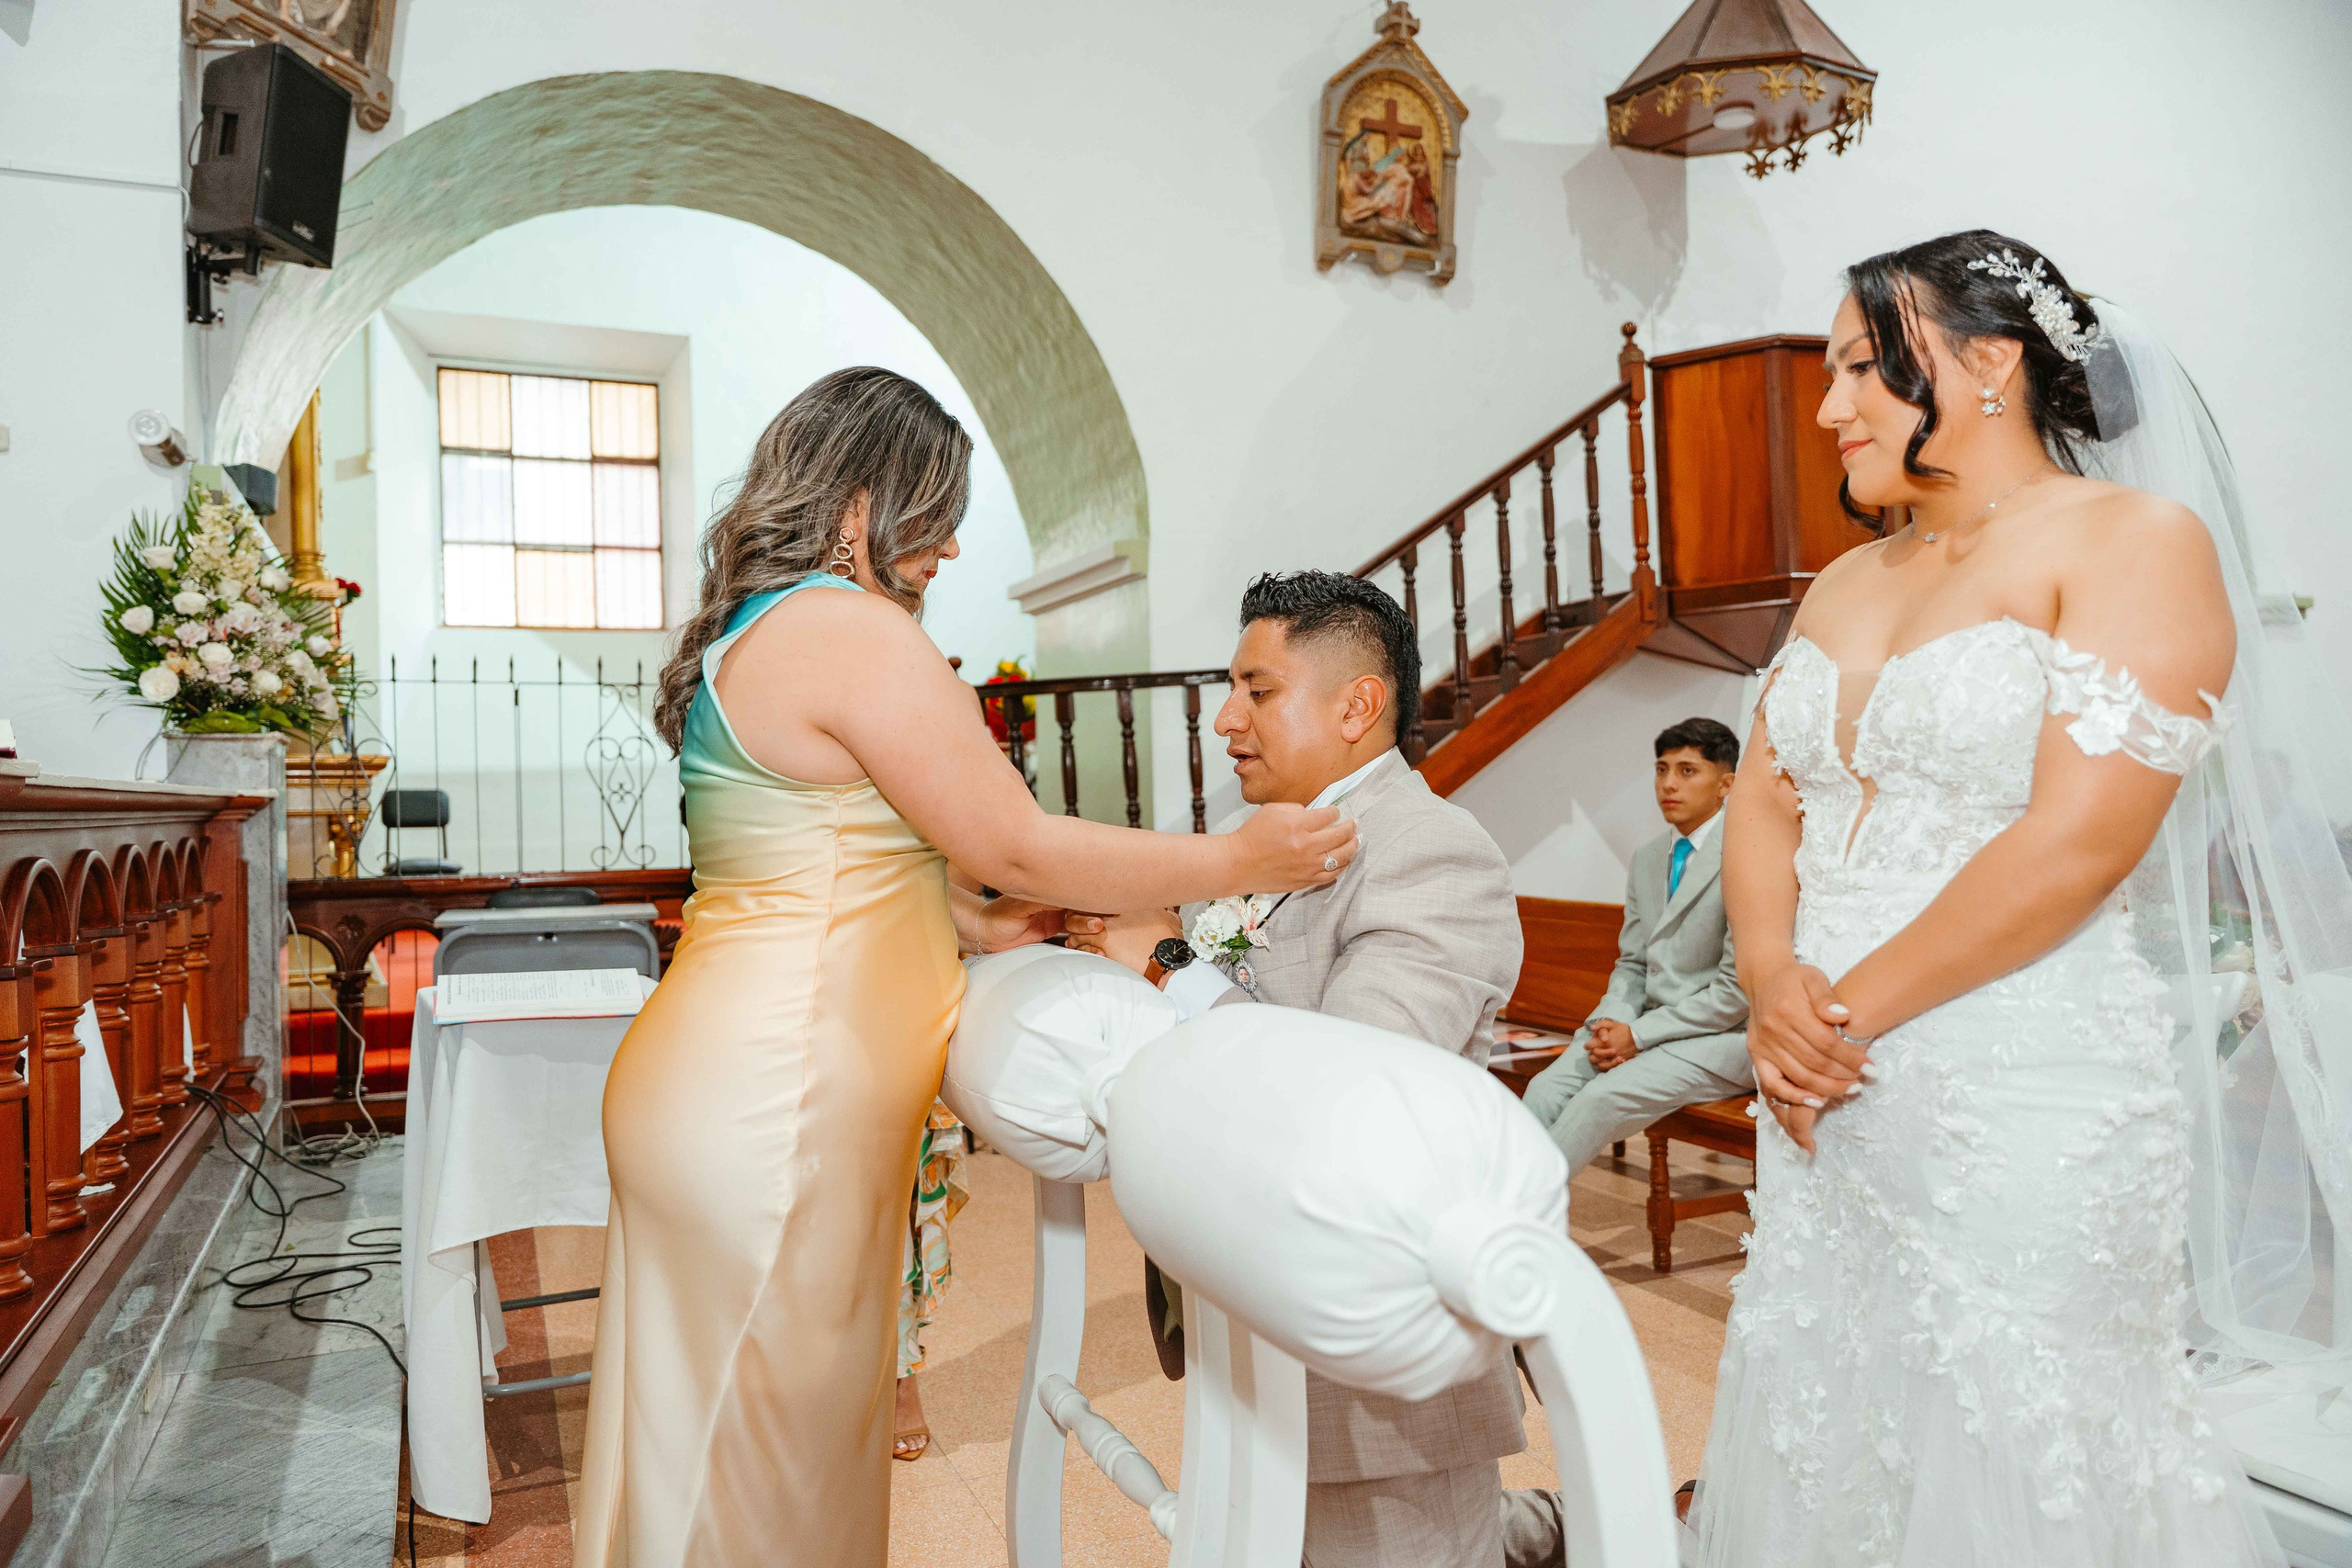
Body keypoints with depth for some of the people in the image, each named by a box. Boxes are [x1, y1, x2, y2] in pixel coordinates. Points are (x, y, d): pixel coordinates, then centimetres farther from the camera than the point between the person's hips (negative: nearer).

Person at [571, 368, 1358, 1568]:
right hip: (766, 1111, -10)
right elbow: (1017, 846, -14)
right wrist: (1238, 861, -5)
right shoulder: (854, 629, -15)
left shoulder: (747, 635, 16)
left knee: (725, 1440, 20)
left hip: (730, 1095, 10)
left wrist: (971, 922, 13)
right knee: (759, 1448, 4)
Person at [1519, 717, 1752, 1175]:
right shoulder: (1647, 858, 14)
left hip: (1721, 1037, -7)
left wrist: (1638, 1034, -15)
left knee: (1603, 1096, -26)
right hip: (1647, 1029, 7)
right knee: (1546, 1090, -16)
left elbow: (1738, 990, -15)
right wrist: (1615, 1024, -4)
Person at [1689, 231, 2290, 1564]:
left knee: (2012, 1450, 7)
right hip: (1828, 1097, 6)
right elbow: (1762, 800, 9)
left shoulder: (2135, 543, -7)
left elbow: (2079, 840, -18)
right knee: (1827, 1431, 15)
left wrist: (1850, 1007, -14)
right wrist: (1772, 982, -9)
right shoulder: (1849, 582, 14)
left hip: (2025, 1102, -6)